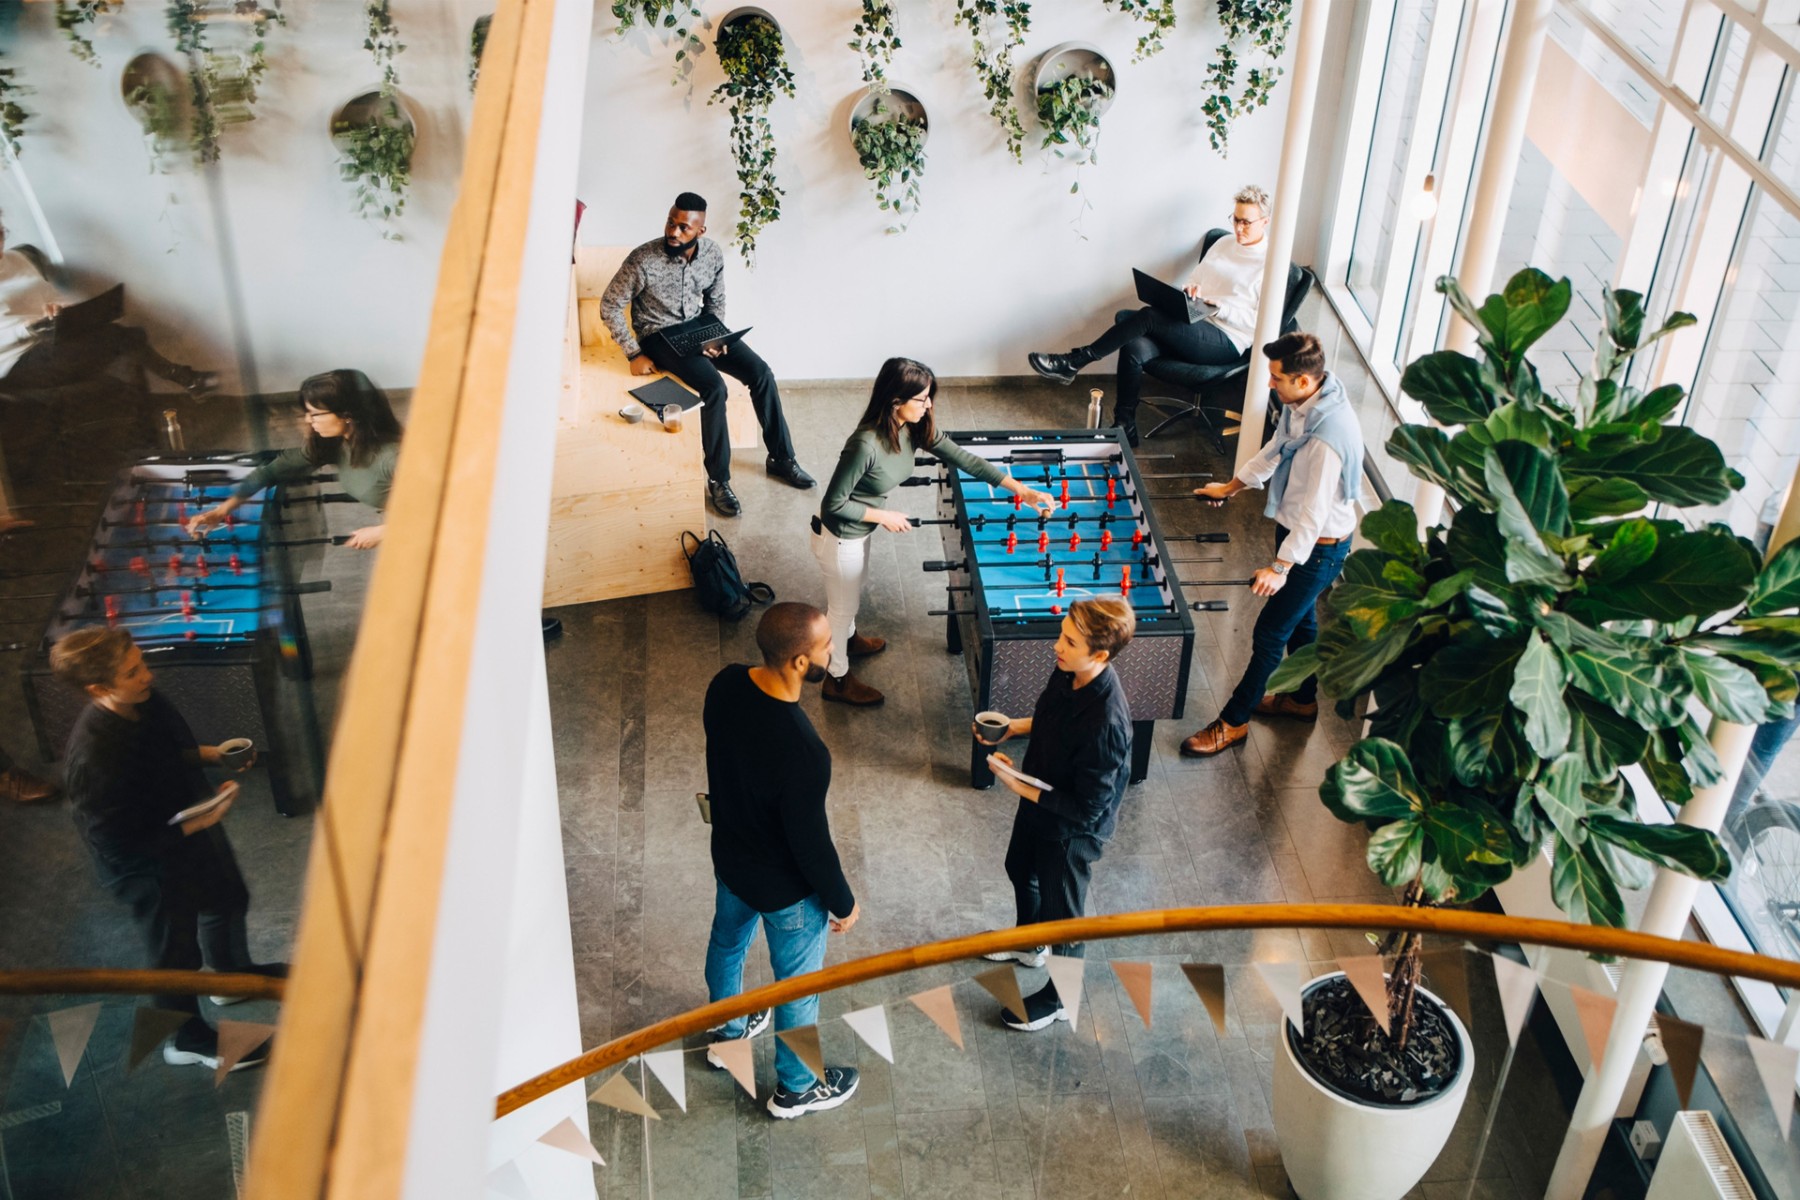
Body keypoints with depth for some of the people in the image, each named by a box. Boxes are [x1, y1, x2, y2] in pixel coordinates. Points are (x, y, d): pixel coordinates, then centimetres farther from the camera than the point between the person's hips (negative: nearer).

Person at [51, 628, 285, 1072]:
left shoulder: (145, 700, -17)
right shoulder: (93, 759, -40)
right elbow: (118, 846, -29)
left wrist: (213, 754, -7)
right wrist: (199, 824, -29)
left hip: (191, 826, 8)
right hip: (152, 870, -8)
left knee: (227, 900, 30)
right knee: (177, 952, 16)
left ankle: (233, 975, 61)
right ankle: (189, 1042, 44)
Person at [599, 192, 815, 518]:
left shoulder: (713, 253, -8)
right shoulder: (644, 260, -23)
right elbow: (609, 306, -14)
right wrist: (634, 355, -16)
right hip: (659, 336, -5)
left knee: (761, 373, -12)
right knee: (714, 387, -29)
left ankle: (781, 458, 4)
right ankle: (718, 480, -16)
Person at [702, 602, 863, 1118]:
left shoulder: (725, 685, -20)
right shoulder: (802, 752, -41)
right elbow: (810, 842, -27)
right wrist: (844, 902, -9)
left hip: (730, 854, 7)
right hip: (785, 887, -7)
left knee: (727, 941, 33)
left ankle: (727, 1033, 62)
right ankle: (796, 1087, 46)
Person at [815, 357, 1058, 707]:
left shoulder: (914, 428, -13)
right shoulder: (866, 445, -37)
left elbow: (962, 458, -6)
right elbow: (834, 504, -29)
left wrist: (1020, 489, -7)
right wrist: (884, 516, -20)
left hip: (859, 529, 8)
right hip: (839, 536, -8)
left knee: (853, 589, 33)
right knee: (843, 604, 15)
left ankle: (847, 639, 62)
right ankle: (837, 678, 38)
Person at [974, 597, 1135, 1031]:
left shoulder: (1105, 723, -41)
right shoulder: (1068, 674, -17)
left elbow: (1086, 809, -31)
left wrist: (1022, 789, -28)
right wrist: (1011, 727, -6)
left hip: (1072, 831, -8)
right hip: (1038, 802, 8)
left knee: (1060, 912, 16)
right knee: (1021, 869, 32)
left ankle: (1056, 999, 44)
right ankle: (1029, 944, 63)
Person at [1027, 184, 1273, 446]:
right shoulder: (1224, 244, 17)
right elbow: (1194, 281, 25)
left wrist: (1217, 305, -19)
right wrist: (1190, 292, 0)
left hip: (1226, 343, -7)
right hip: (1194, 329, 7)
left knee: (1149, 317, -26)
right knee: (1134, 348, -24)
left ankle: (1072, 363, -19)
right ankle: (1124, 427, -19)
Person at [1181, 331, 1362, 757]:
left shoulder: (1327, 437, -35)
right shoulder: (1301, 403, -7)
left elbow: (1315, 512, -31)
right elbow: (1275, 449, 12)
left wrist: (1281, 567, -27)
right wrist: (1232, 486, 23)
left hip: (1318, 546, -9)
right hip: (1293, 527, 9)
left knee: (1270, 633, 3)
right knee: (1299, 618, 26)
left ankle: (1233, 721, 18)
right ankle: (1303, 698, 47)